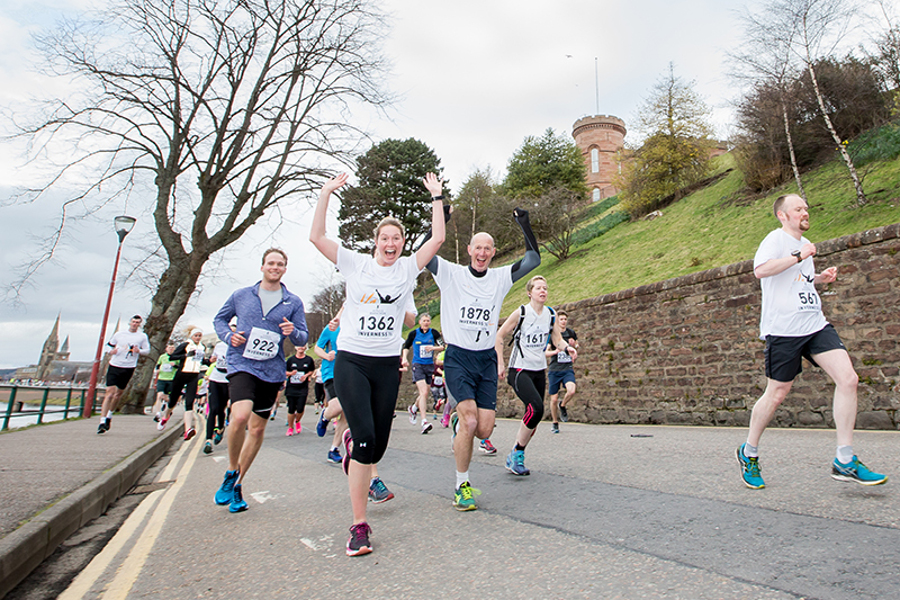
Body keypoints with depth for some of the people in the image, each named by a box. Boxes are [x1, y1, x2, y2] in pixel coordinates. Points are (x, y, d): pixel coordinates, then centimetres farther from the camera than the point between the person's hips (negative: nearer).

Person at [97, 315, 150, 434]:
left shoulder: (142, 336, 6)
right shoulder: (119, 334, 9)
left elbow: (147, 350, 7)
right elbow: (110, 345, 18)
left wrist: (139, 351, -13)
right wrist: (111, 352, -3)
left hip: (128, 368, 0)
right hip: (114, 366, 0)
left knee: (119, 393, 11)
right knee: (109, 393, -11)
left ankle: (109, 416, 32)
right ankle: (102, 422, -9)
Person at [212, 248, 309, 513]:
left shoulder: (294, 302, 5)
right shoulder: (241, 295, 6)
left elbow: (303, 338, 5)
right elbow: (220, 318, 19)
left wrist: (293, 332, -18)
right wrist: (228, 336, -2)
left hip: (272, 371, 2)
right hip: (242, 364, -2)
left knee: (257, 430, 9)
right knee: (240, 416, -25)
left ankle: (238, 483, 29)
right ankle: (231, 471, 3)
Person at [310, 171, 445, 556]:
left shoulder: (408, 268, 8)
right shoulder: (356, 264, 4)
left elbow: (438, 239, -2)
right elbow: (316, 237, -3)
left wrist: (437, 198, 1)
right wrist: (326, 194, -3)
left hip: (387, 364, 2)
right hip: (351, 361, -2)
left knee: (378, 445, 5)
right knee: (365, 439, -13)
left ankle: (352, 444, 44)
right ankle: (359, 525, 0)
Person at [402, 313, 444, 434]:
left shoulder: (434, 333, 2)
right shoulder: (413, 333, 0)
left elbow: (442, 346, 2)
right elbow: (406, 347, 12)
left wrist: (433, 348, -16)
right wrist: (404, 358, -3)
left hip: (430, 365, 3)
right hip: (418, 365, -3)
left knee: (425, 394, 12)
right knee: (424, 392, -18)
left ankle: (414, 408, 44)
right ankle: (424, 422, -17)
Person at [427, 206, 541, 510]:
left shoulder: (501, 277, 7)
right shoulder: (451, 273, -2)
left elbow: (533, 259, 4)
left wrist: (525, 225, -4)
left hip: (486, 359, 4)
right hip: (457, 357, -3)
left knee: (484, 430, -2)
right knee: (470, 421, -16)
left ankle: (459, 420, 34)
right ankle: (462, 486, 5)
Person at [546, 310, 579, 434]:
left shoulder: (571, 333, 7)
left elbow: (577, 347, 23)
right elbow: (545, 353, -4)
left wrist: (574, 345, -1)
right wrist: (555, 351, -23)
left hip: (568, 369, 1)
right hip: (554, 370, -1)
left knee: (571, 390, -26)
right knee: (554, 399, 2)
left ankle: (562, 405, 6)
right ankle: (555, 423, 25)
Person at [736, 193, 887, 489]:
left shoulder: (804, 244, 20)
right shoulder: (776, 239, -6)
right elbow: (760, 270, -25)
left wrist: (820, 278, 15)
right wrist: (799, 256, -21)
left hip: (815, 324, 8)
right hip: (783, 329, -8)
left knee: (848, 379, -8)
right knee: (776, 394, 0)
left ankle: (844, 461, 2)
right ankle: (748, 452, 20)